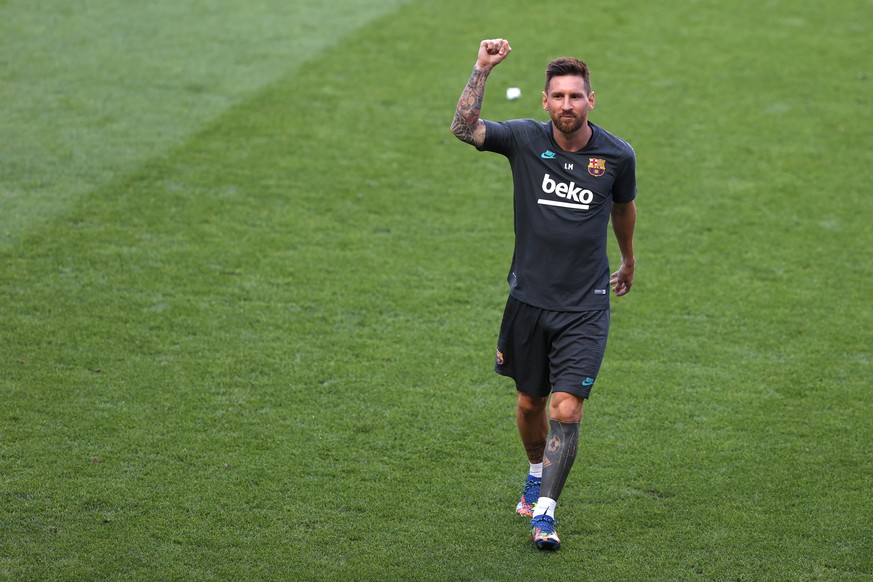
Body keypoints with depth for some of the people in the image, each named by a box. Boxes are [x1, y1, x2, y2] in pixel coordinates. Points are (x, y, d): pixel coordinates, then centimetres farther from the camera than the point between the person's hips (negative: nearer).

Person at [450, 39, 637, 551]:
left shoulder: (618, 154, -4)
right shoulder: (526, 139, -5)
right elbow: (465, 128, -20)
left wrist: (629, 262, 30)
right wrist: (483, 70, -28)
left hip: (585, 306, -1)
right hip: (529, 298, 2)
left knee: (567, 410, -13)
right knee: (530, 402, 16)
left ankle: (545, 512, -6)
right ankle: (538, 473, 44)